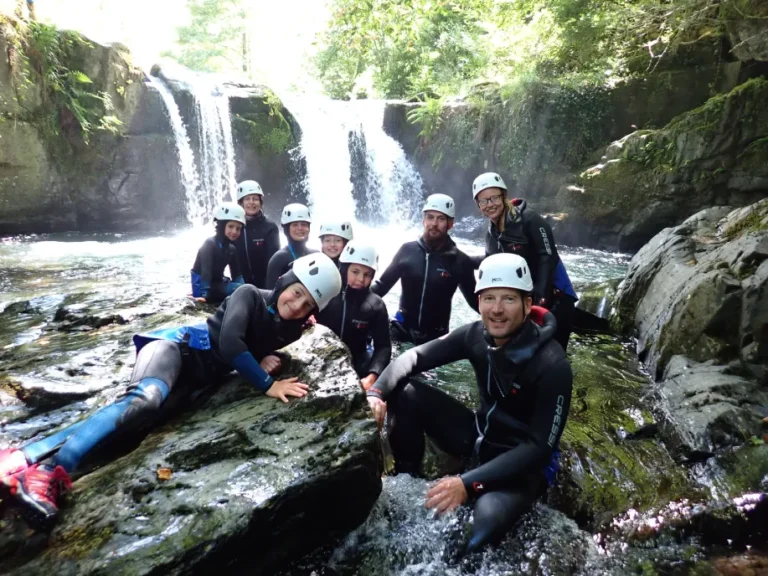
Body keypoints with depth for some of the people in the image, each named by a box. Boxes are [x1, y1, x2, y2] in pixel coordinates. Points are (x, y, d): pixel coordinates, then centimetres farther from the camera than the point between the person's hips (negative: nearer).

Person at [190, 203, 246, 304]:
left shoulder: (232, 248, 7)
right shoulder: (209, 244, -16)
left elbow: (237, 274, 5)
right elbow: (206, 271, -27)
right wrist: (205, 294, -37)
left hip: (217, 283, 9)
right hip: (202, 285, -9)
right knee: (240, 289, -25)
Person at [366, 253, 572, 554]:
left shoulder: (552, 365, -26)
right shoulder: (477, 335, -12)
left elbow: (541, 447, -27)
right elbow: (415, 356, -8)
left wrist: (470, 483, -37)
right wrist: (377, 392, -28)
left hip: (525, 461, -5)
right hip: (480, 435, 5)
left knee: (485, 523, -37)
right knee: (404, 393, -13)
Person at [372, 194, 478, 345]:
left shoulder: (460, 261, -6)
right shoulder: (407, 250, -4)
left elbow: (474, 299, 4)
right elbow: (383, 284, 3)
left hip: (437, 337, 0)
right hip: (402, 331, 0)